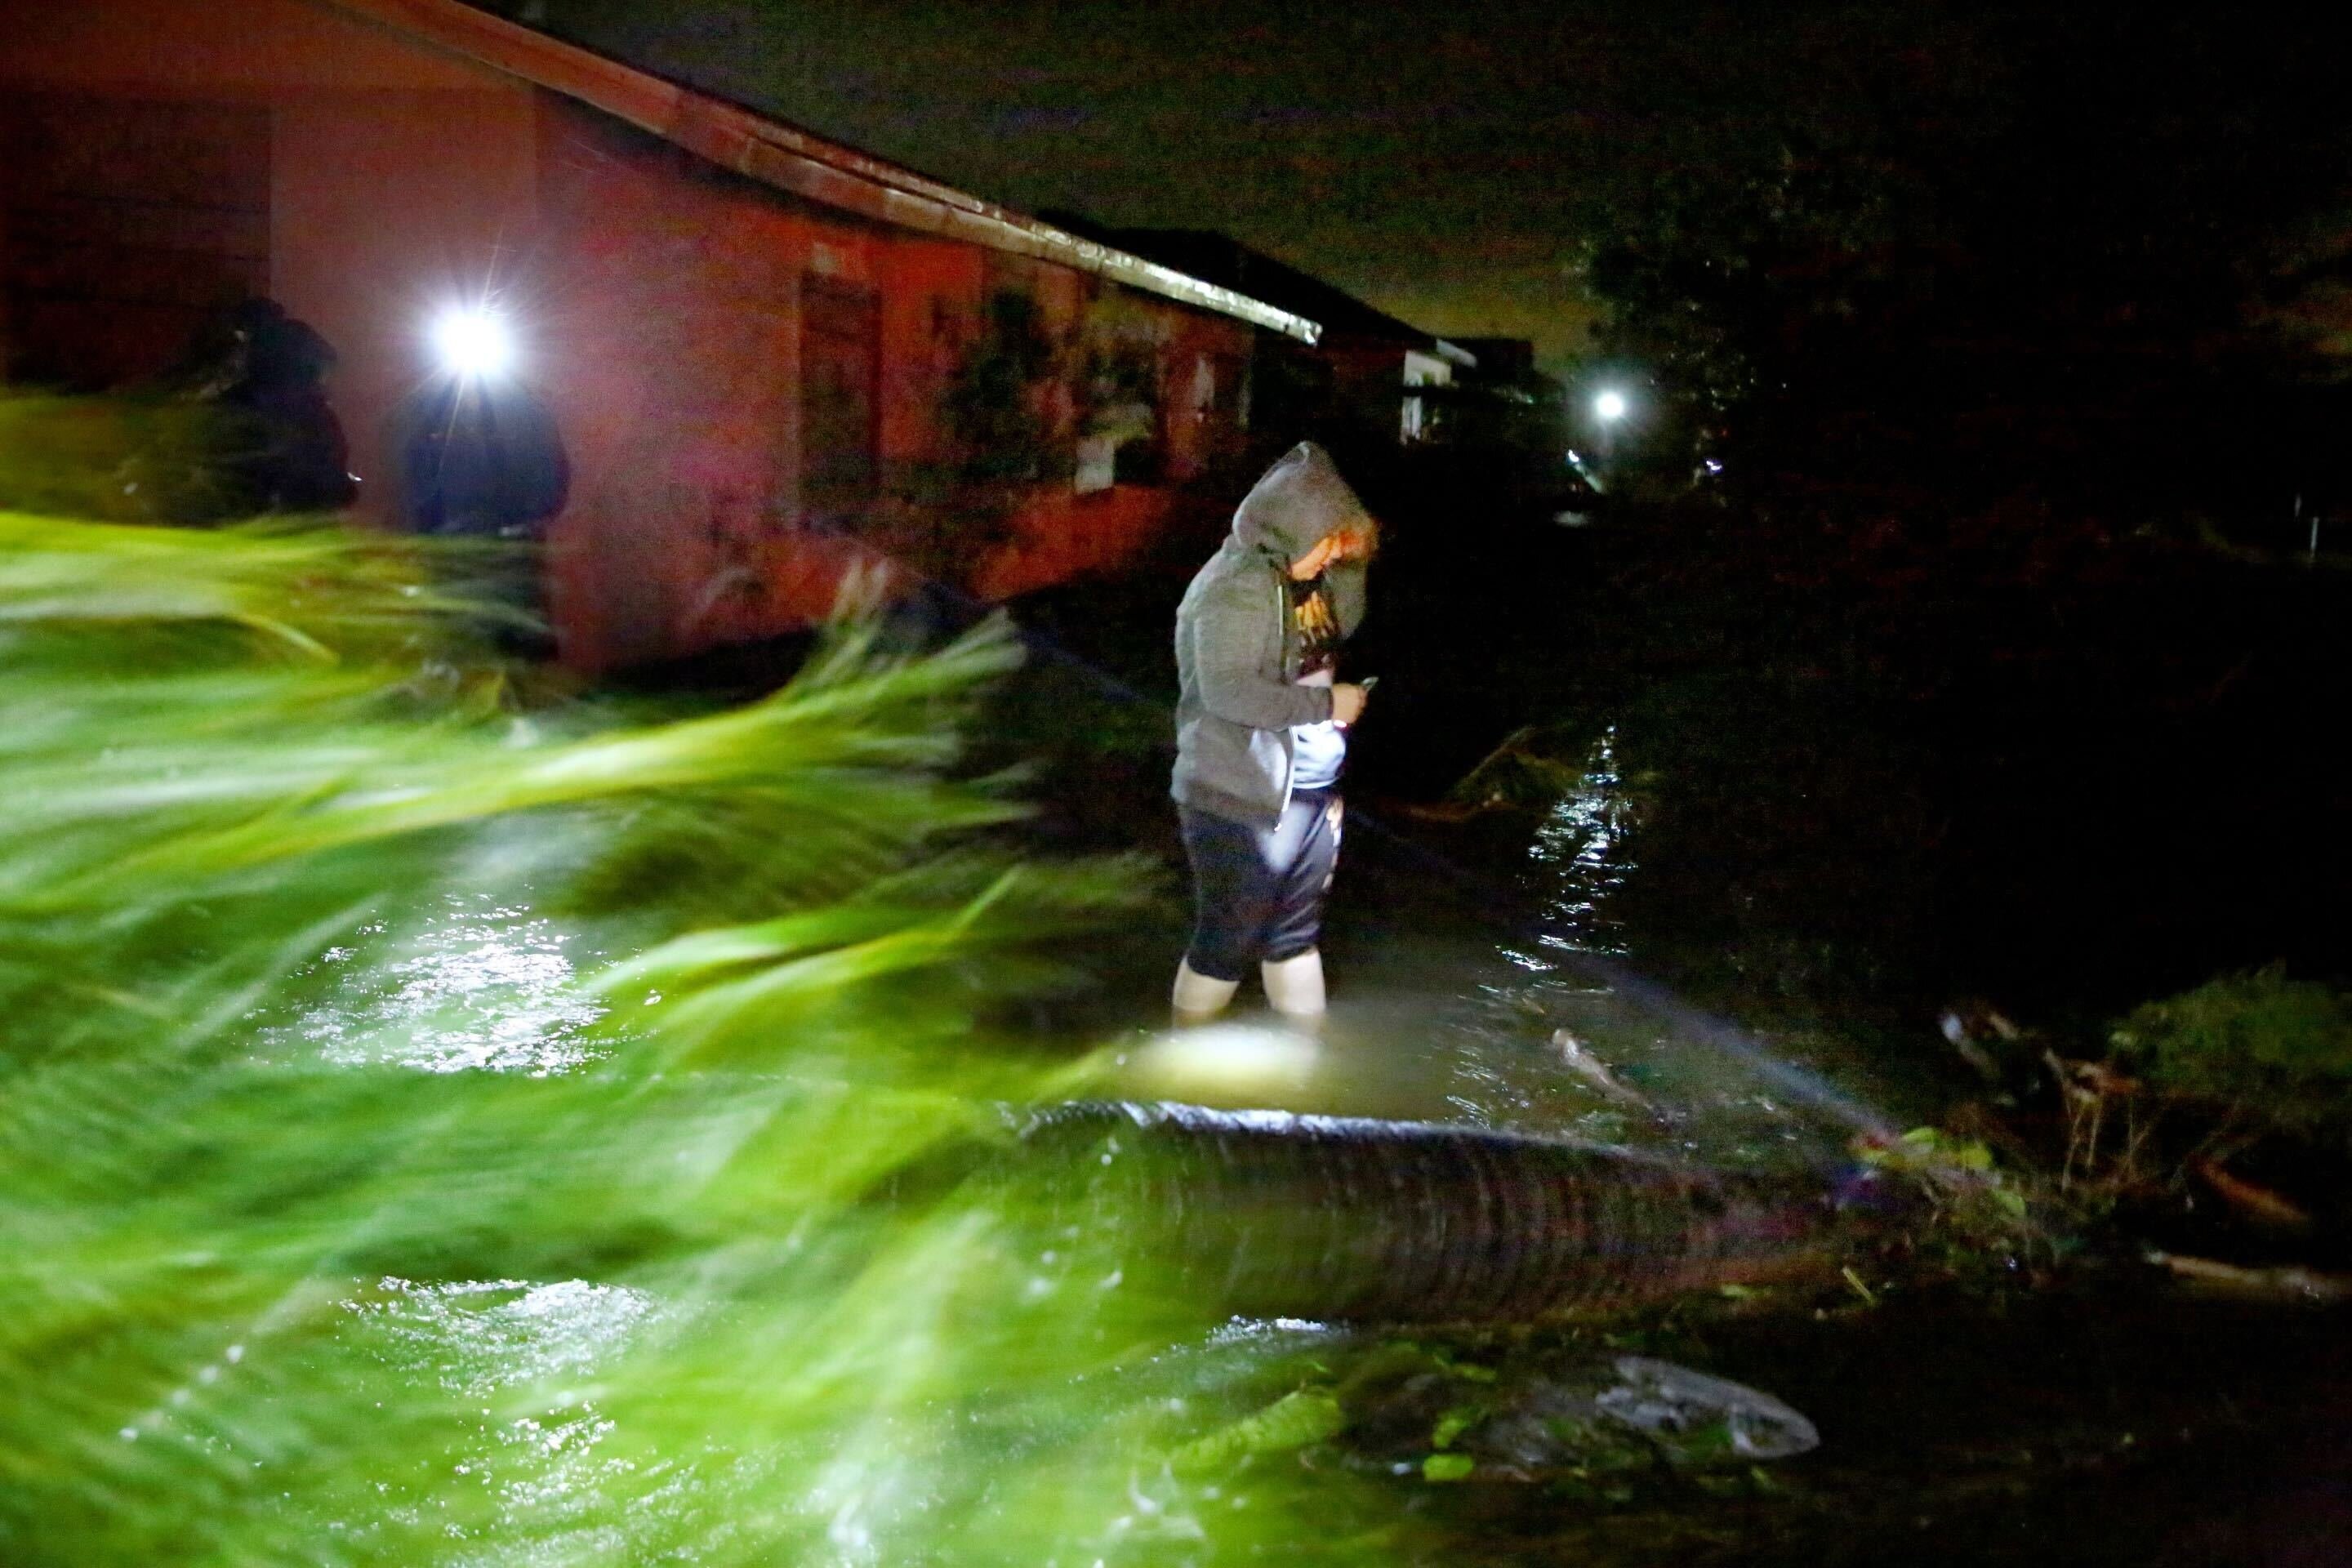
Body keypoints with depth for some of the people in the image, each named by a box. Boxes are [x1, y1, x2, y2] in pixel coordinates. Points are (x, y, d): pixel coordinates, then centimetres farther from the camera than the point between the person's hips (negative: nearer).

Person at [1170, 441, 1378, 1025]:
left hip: (1306, 791, 9)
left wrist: (1351, 559, 3)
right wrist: (1326, 702, -20)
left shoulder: (1299, 577, 5)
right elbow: (1228, 691, -30)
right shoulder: (1237, 585, -21)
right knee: (1229, 940, 4)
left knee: (1295, 933, 19)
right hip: (1240, 800, -9)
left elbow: (1340, 625, 21)